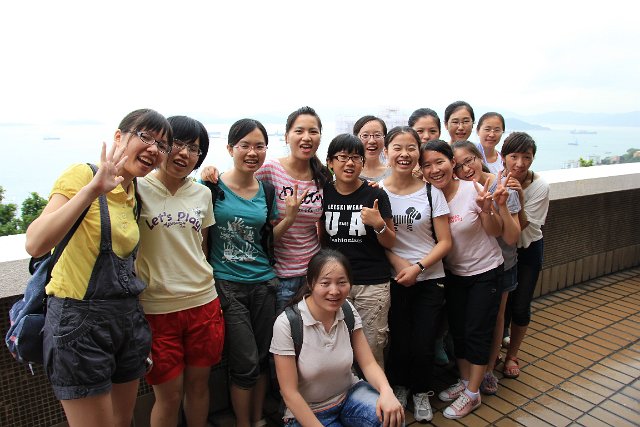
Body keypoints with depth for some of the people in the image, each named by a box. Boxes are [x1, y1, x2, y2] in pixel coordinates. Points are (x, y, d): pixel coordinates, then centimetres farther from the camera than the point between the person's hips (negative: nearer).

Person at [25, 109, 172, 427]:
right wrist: (93, 189, -32)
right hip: (80, 320, -7)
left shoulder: (134, 195, 8)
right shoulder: (82, 175, -13)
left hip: (127, 316, 7)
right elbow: (35, 245, -24)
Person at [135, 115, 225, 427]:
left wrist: (208, 290, 13)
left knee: (199, 383, 17)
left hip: (203, 302, 4)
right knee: (169, 396, 9)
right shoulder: (138, 189, -7)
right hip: (157, 307, -4)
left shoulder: (202, 193, 7)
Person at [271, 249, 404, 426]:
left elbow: (368, 364, -8)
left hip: (349, 394, 3)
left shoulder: (348, 311, -8)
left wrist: (386, 391, -27)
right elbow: (289, 392, -17)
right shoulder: (286, 323, -23)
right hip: (306, 412, -3)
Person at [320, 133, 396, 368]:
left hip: (372, 284, -2)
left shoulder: (375, 195, -3)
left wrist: (379, 224, -16)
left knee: (372, 349, 4)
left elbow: (390, 243, 3)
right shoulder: (324, 193, 3)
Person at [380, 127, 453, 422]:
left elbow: (445, 242, -3)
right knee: (399, 340, 7)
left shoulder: (432, 192, -4)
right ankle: (399, 386, 37)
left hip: (429, 279, 1)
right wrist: (397, 262, -16)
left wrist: (417, 267, -14)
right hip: (392, 279, 0)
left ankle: (422, 392, 33)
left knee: (424, 343, 4)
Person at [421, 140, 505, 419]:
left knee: (477, 332, 5)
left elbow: (496, 232, -10)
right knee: (457, 330, 15)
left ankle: (472, 394, 24)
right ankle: (464, 381, 37)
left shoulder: (473, 190, -20)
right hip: (453, 273, 4)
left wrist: (486, 210, -30)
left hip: (485, 271, -4)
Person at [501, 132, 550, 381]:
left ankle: (512, 355, 30)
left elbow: (525, 228, -21)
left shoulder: (540, 187, -18)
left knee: (521, 308, 5)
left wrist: (519, 199, -34)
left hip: (528, 250, 0)